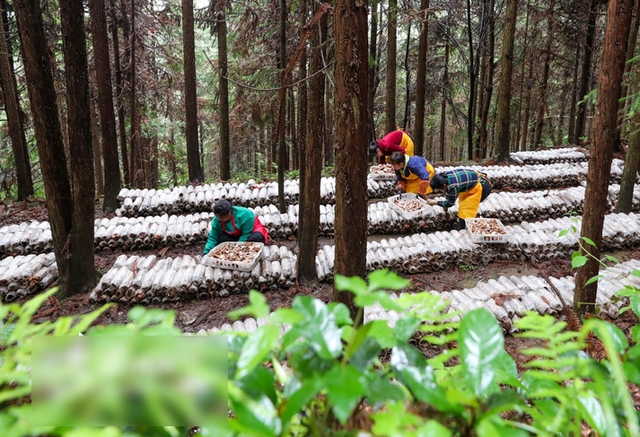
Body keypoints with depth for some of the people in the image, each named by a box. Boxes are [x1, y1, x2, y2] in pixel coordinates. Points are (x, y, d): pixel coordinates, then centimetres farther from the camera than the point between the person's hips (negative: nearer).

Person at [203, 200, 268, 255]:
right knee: (221, 239, -26)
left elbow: (246, 234, -28)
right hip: (235, 236, 4)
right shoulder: (216, 220, -16)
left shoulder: (244, 214, -31)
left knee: (256, 237, -40)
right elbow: (213, 238, -14)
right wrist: (206, 252, -28)